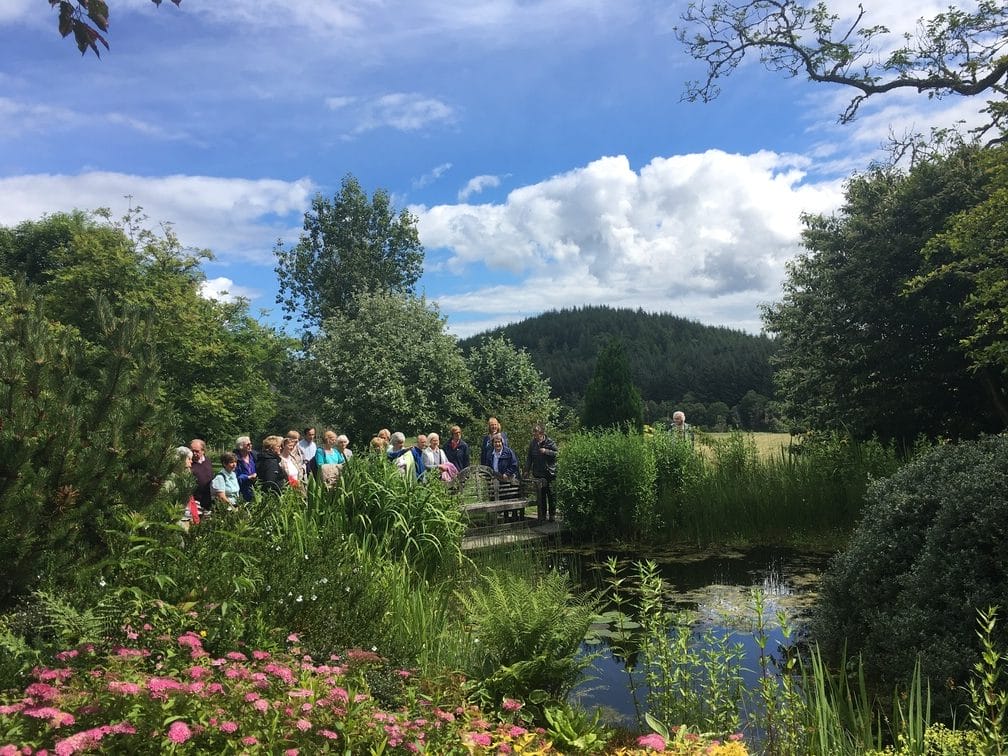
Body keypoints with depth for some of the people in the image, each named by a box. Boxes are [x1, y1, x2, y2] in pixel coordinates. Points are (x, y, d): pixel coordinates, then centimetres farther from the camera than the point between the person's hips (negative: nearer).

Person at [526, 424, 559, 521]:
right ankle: (543, 514, 16)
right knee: (541, 495, 7)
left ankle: (552, 514, 8)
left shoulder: (550, 442, -6)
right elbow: (529, 457, 14)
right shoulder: (532, 443, 6)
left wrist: (546, 451, -18)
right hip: (538, 473, 3)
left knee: (551, 494, -1)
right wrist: (528, 469, 11)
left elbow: (557, 453, -10)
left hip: (550, 472, -3)